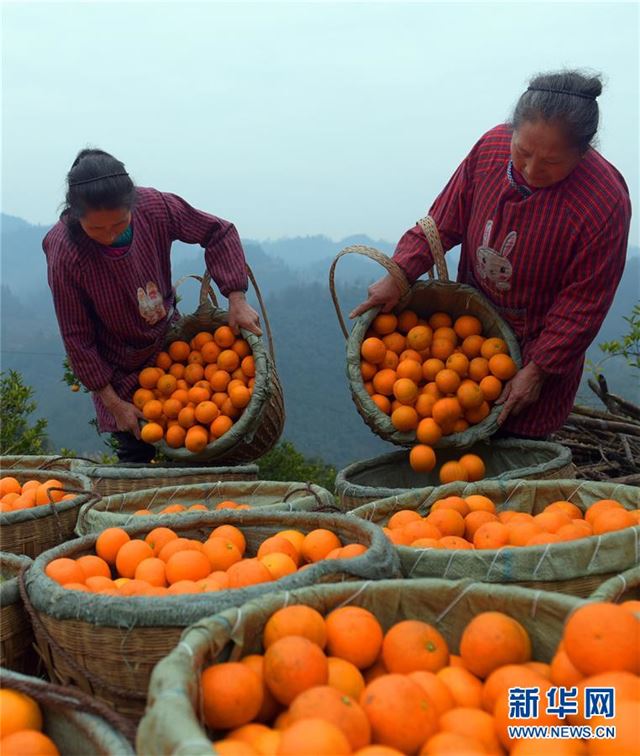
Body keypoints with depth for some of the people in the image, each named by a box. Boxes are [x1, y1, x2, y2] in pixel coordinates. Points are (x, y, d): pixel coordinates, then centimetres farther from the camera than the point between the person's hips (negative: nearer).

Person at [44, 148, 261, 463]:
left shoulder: (155, 207, -23)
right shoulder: (64, 256, -28)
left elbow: (218, 233, -8)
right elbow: (77, 339, -18)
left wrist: (236, 299, -18)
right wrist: (113, 403, -15)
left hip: (170, 341, 3)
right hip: (121, 369, -3)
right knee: (137, 454, 1)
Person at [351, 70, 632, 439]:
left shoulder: (606, 204, -29)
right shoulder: (493, 146, -15)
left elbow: (584, 303, -20)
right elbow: (446, 220, -4)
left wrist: (538, 370, -16)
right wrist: (398, 274, -14)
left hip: (537, 344, -4)